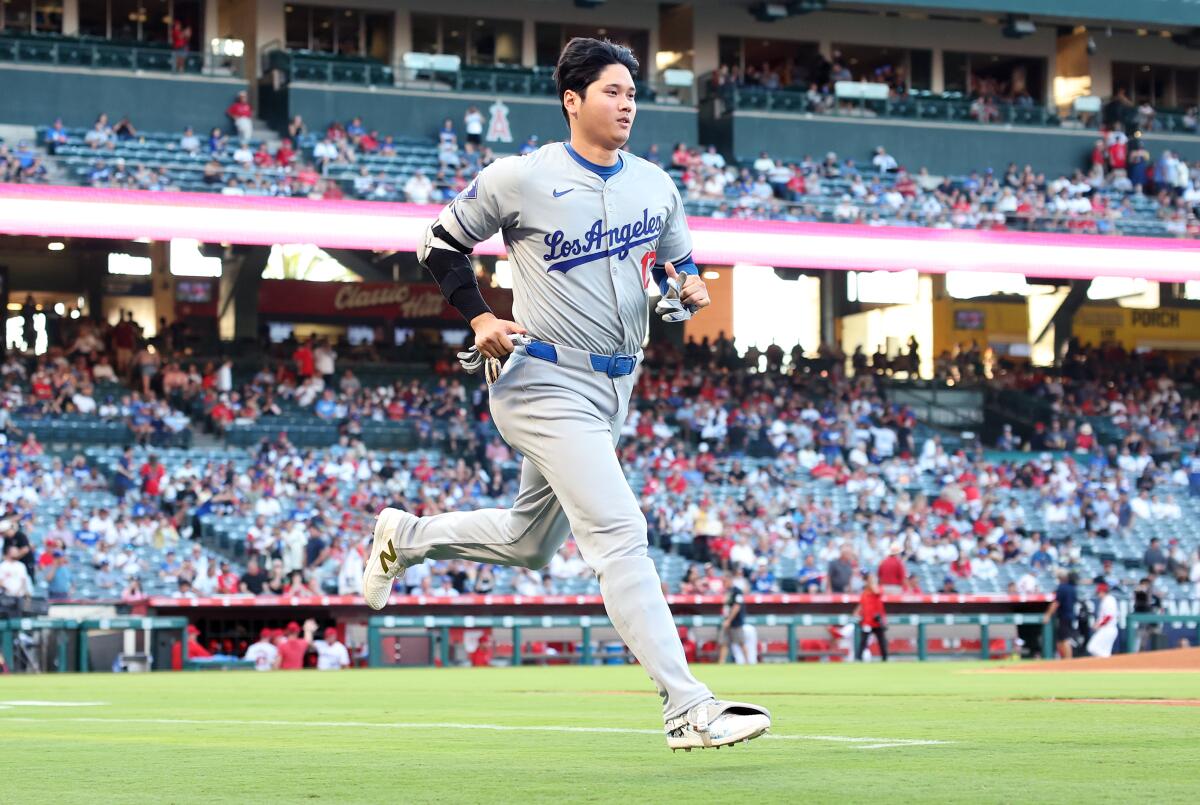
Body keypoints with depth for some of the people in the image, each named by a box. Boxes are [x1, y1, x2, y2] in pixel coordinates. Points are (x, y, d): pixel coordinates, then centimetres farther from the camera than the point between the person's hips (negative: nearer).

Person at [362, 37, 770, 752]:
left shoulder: (656, 185, 7)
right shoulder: (520, 179, -8)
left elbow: (676, 262, 19)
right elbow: (443, 244, 3)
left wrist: (689, 287, -5)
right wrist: (480, 319, -9)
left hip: (615, 389, 8)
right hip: (547, 383, -8)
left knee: (530, 544, 19)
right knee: (620, 536, -17)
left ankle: (406, 537, 43)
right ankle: (689, 709, -20)